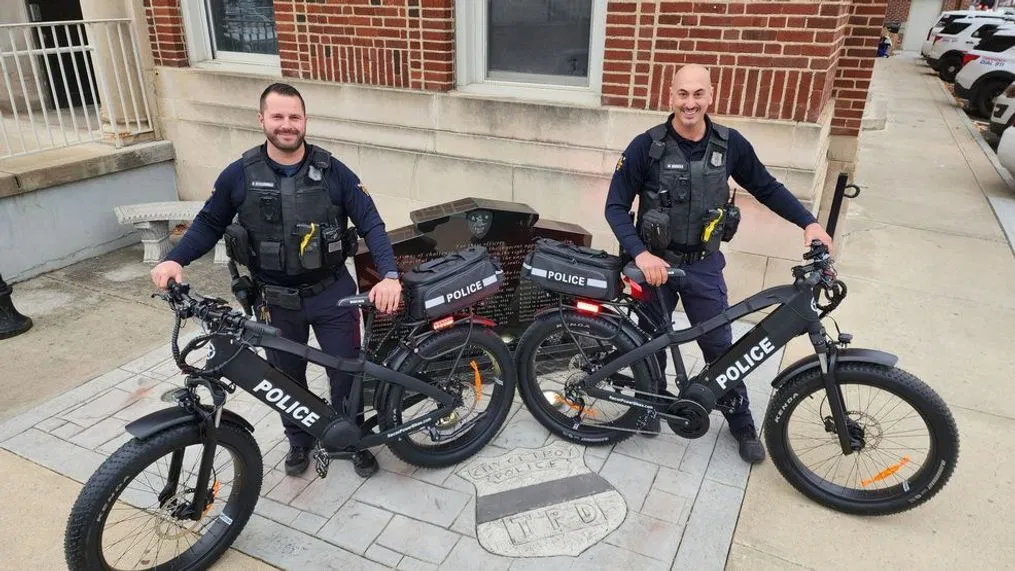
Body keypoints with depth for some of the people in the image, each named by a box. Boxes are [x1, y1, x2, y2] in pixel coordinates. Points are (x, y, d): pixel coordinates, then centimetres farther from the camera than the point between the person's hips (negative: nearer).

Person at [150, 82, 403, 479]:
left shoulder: (332, 171, -9)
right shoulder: (240, 175, -7)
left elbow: (371, 224, -11)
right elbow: (209, 224, 4)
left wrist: (389, 275, -26)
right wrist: (175, 259, -13)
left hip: (333, 293, -1)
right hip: (277, 299, 1)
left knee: (346, 370, 9)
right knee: (287, 375, 16)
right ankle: (299, 441, 41)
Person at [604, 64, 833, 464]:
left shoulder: (730, 144, -6)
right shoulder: (647, 146, -14)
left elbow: (767, 188, 8)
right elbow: (616, 206, -13)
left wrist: (809, 223, -1)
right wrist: (640, 254, -26)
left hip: (703, 265, 2)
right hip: (656, 262, -1)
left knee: (720, 346, 8)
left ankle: (742, 424, 27)